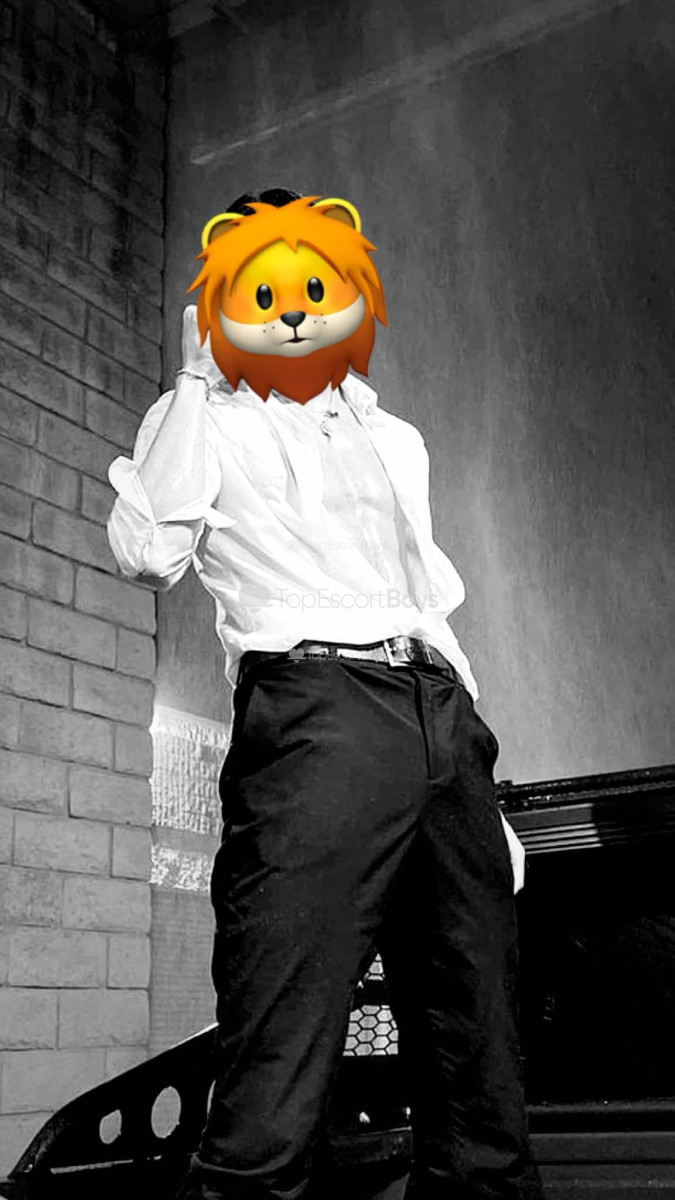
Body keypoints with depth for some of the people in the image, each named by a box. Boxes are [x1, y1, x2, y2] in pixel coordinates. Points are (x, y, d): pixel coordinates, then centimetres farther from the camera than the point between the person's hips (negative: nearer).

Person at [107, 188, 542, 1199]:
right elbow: (150, 552, -5)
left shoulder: (395, 441, 30)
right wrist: (194, 384, 4)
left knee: (482, 1080, 6)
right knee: (277, 1085, -17)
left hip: (444, 714, 6)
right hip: (313, 703, -6)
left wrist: (485, 793, 21)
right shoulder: (210, 427, 15)